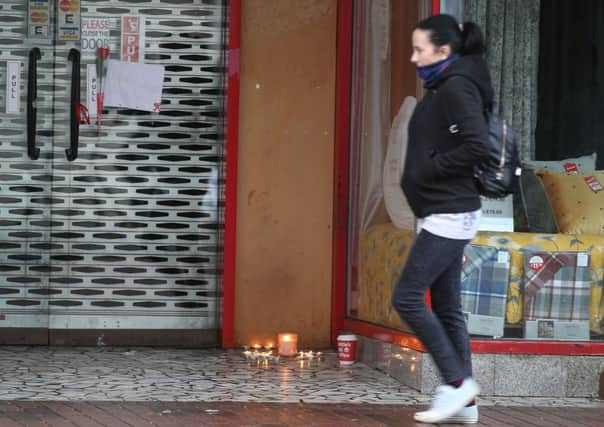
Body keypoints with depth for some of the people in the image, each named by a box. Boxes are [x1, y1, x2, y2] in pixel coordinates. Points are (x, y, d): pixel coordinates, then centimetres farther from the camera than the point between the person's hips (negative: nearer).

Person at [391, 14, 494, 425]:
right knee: (446, 307, 9)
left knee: (407, 298, -9)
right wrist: (419, 175, 5)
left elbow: (477, 145, -25)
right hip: (442, 214, 10)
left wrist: (428, 169, -16)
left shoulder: (456, 87, -14)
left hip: (449, 215, -10)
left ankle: (457, 382, -3)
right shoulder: (443, 88, 15)